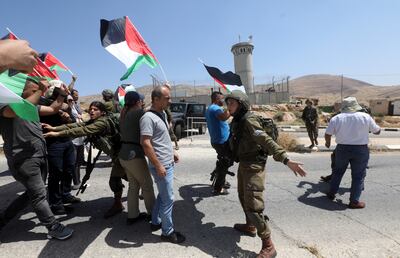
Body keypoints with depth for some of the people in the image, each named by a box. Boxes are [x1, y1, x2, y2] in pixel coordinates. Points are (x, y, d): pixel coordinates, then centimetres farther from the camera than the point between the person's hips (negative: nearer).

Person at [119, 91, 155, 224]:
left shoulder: (125, 114, 11)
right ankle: (153, 213, 23)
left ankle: (132, 215, 27)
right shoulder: (139, 112, -12)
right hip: (134, 154, -8)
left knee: (133, 185, 18)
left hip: (124, 154, 8)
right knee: (147, 185, 8)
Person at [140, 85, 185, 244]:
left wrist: (172, 152, 19)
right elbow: (145, 143, -24)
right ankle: (168, 232, 20)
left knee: (162, 195, 21)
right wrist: (158, 165, -23)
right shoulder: (148, 117, -19)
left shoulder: (162, 114, 10)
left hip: (168, 163, 9)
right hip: (161, 165, -9)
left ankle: (156, 222, 38)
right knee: (168, 199, 3)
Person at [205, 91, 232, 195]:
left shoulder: (210, 108, 17)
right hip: (222, 142, -10)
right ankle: (218, 188, 10)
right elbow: (224, 117, -39)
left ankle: (220, 181, 39)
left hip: (217, 141, 10)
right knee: (224, 164, 0)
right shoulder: (215, 108, -17)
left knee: (222, 163, 25)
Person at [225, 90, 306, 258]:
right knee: (243, 198, 25)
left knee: (253, 206, -8)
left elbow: (266, 140, -29)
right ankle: (250, 227, 47)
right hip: (243, 164, 10)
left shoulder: (248, 120, -19)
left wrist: (286, 159, -39)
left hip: (253, 166, -9)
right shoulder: (236, 122, 7)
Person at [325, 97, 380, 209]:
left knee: (338, 171, 18)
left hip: (342, 149, 2)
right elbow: (377, 131, 7)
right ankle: (354, 201, 15)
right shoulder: (365, 117, -5)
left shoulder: (336, 118, -4)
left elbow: (327, 134, -2)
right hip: (360, 150, -1)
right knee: (358, 175, 9)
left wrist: (328, 143, 18)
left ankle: (332, 193, 29)